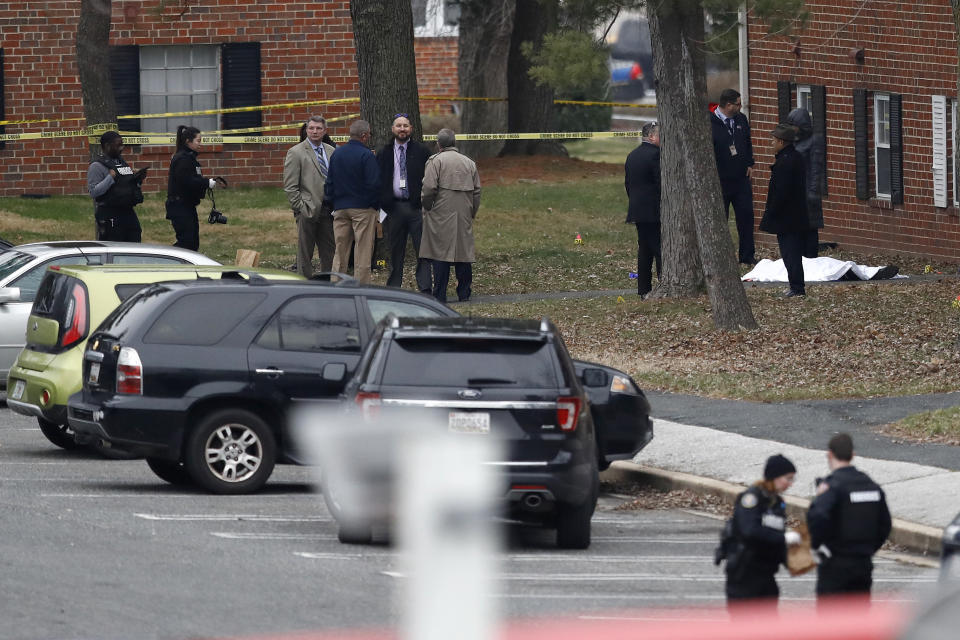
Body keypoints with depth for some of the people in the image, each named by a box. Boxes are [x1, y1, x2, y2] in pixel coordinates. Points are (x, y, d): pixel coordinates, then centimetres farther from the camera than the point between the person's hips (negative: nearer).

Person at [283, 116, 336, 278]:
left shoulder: (331, 152, 12)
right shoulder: (296, 153, -4)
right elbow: (290, 186, -6)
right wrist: (301, 208, -12)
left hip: (328, 210, 5)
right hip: (308, 210, -5)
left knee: (329, 252, 6)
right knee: (305, 254, 1)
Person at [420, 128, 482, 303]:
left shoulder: (436, 161, -5)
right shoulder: (469, 163, 11)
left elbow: (429, 188, -13)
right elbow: (476, 192, 11)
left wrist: (427, 208, 1)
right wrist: (471, 213, 18)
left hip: (441, 216, -4)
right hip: (464, 216, 4)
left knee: (441, 255, -3)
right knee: (464, 254, 9)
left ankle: (440, 295, -4)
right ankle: (464, 293, 12)